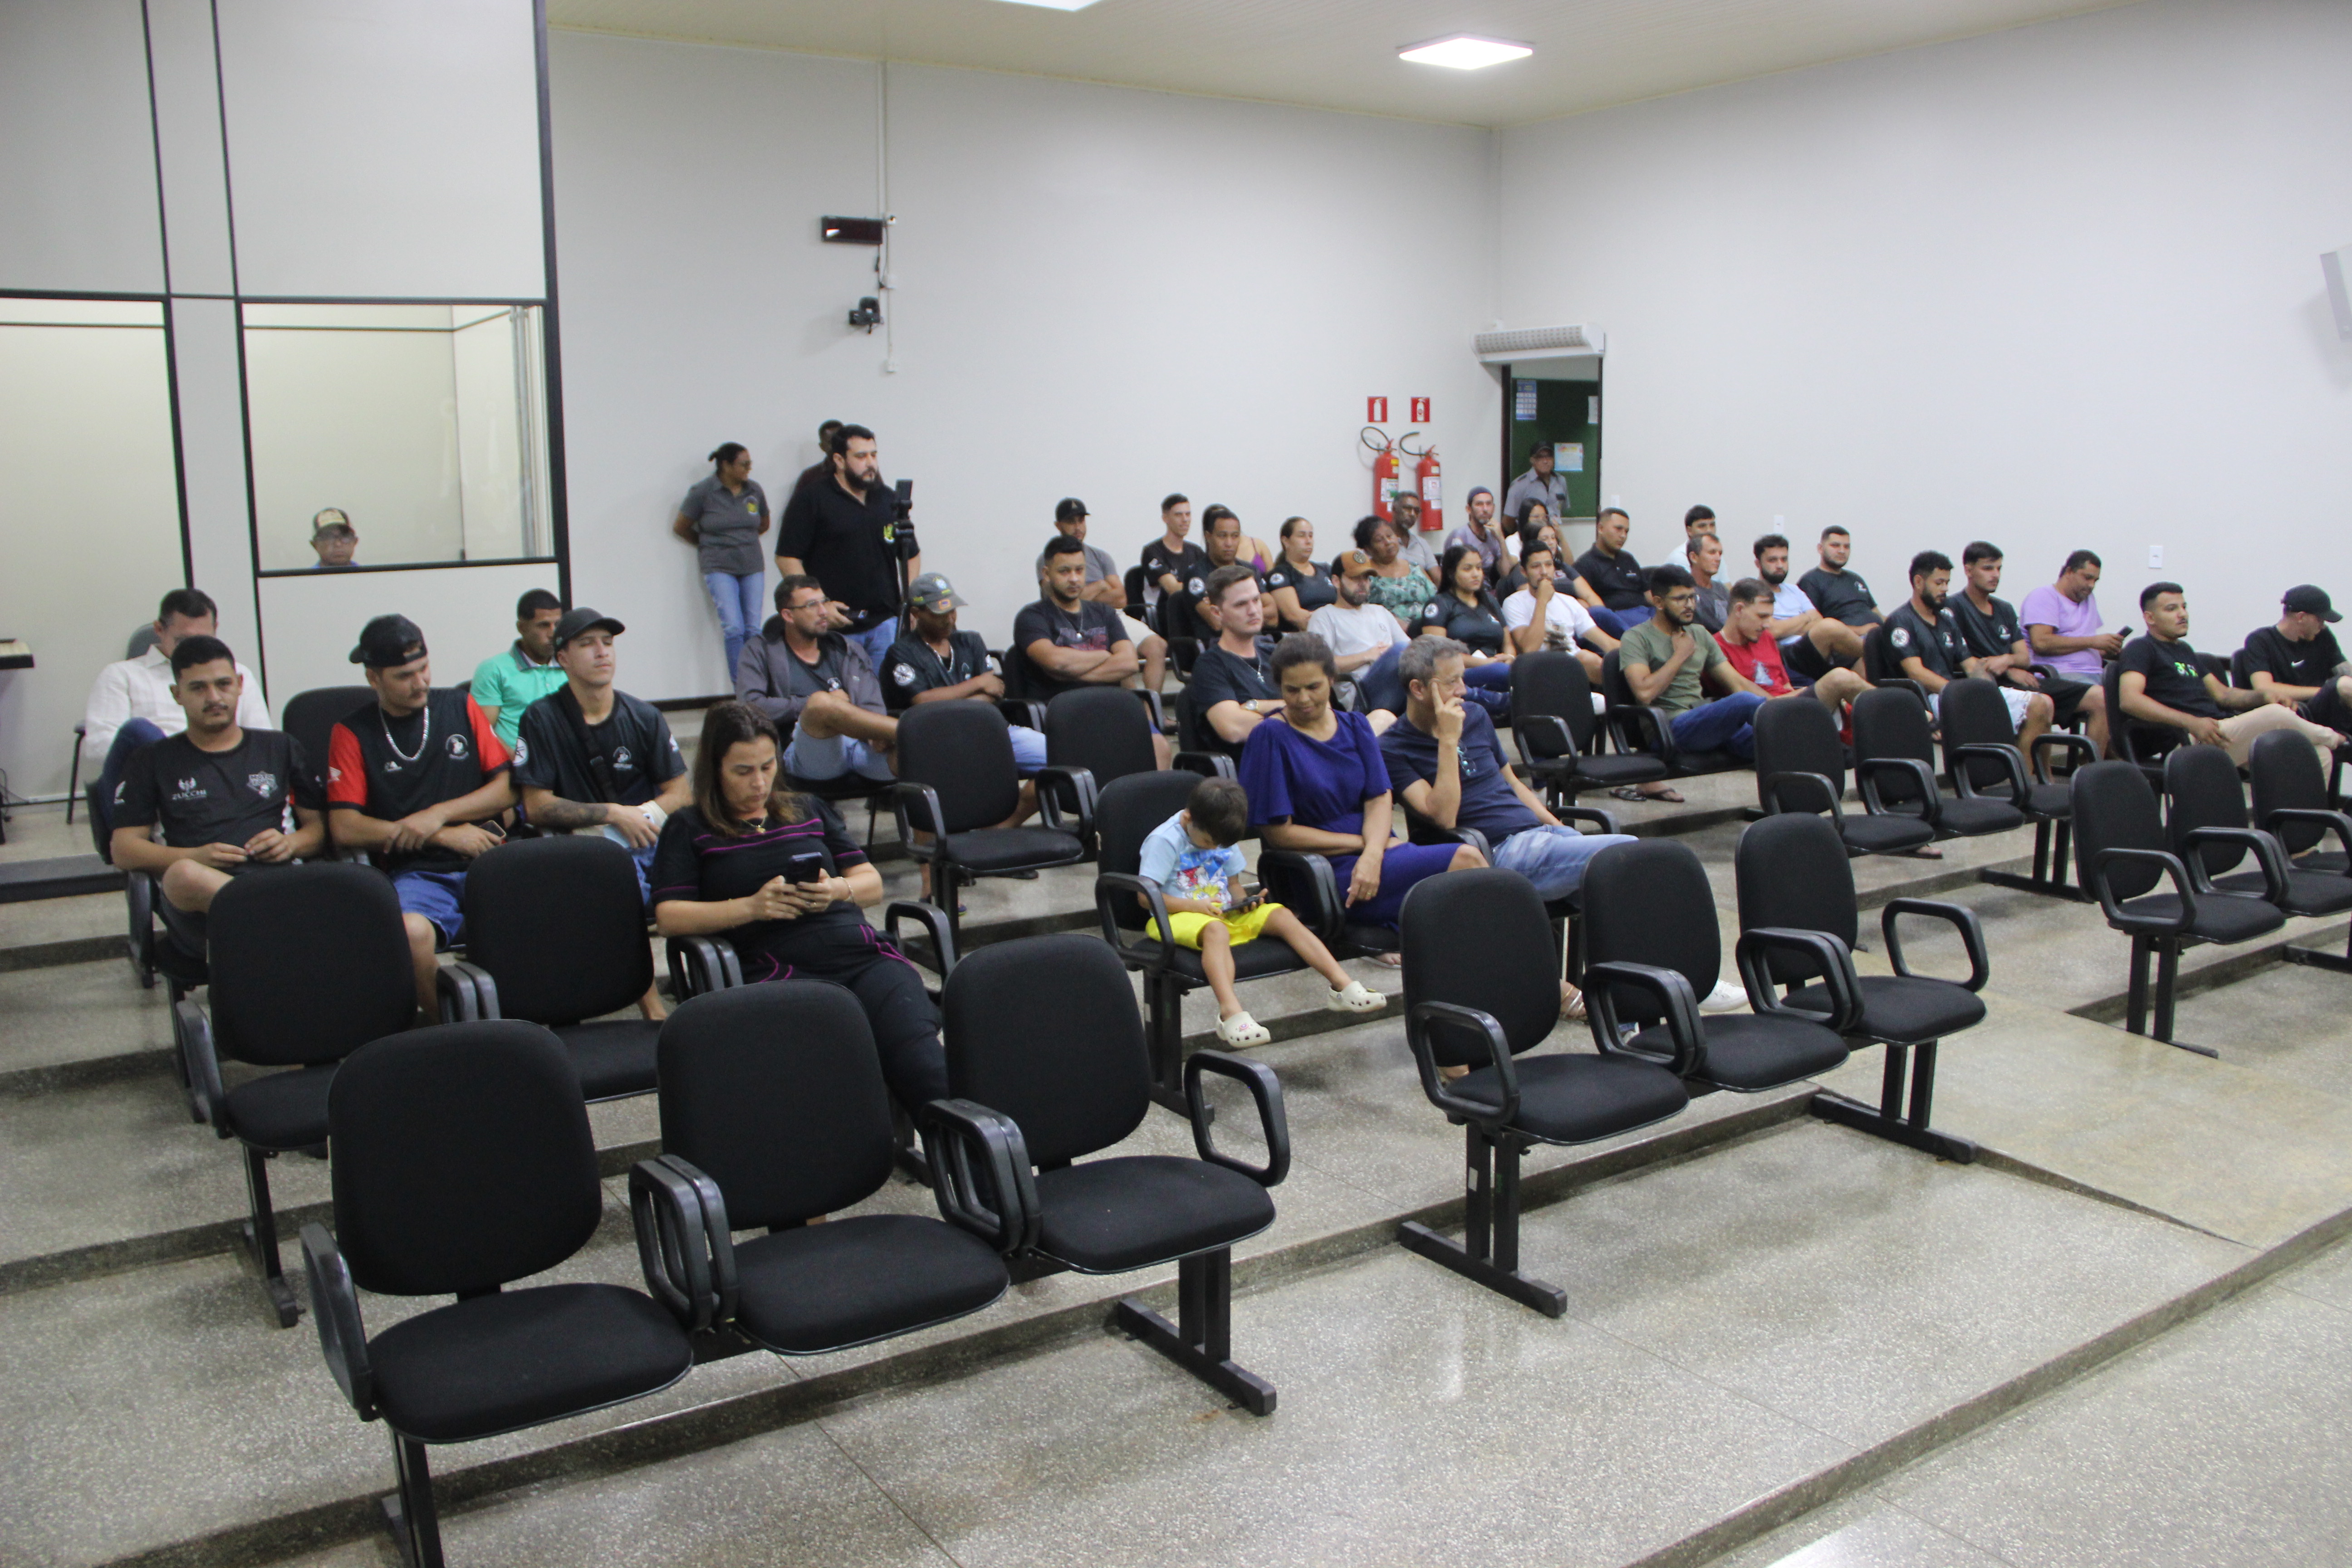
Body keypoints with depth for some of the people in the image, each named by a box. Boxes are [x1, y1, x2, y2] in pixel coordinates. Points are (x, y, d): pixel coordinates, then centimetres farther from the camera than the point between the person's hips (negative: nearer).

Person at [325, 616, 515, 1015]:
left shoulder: (461, 708, 16)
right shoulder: (352, 733, 9)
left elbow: (507, 788, 10)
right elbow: (344, 829, -1)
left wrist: (439, 814, -6)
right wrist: (445, 836, -5)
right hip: (415, 873, -1)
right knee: (411, 932, -37)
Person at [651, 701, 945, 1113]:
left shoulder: (809, 810, 29)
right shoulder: (689, 829, 19)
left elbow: (873, 884, 24)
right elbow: (669, 917, 6)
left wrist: (838, 890, 0)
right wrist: (751, 906, -8)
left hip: (862, 951, 3)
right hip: (779, 968, -3)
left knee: (920, 1058, -30)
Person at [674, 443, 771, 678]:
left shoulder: (754, 489, 6)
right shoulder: (703, 491, -5)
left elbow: (764, 523, 24)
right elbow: (680, 527, 6)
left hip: (753, 567, 4)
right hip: (719, 568, -4)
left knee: (753, 630, -1)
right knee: (734, 629, -14)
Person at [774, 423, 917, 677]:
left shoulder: (889, 500, 13)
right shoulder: (810, 500, -2)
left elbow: (912, 554, 22)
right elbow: (787, 558, -5)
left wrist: (909, 601, 8)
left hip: (885, 625, 4)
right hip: (835, 627, -4)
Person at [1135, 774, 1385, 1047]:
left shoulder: (1220, 837, 14)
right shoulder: (1164, 841, -9)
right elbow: (1146, 896, -14)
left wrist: (1243, 901, -3)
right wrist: (1194, 906, -22)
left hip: (1225, 913, 7)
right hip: (1179, 918, -7)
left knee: (1281, 916, -14)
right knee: (1215, 930, -40)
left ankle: (1343, 985, -20)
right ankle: (1230, 1011, -58)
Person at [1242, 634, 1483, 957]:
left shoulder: (1355, 727, 14)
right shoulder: (1271, 736, -4)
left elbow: (1380, 799, 5)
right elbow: (1279, 832, -6)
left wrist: (1373, 853, -16)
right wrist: (1361, 843, -7)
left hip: (1377, 851, 6)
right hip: (1326, 874, -6)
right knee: (1465, 860, -22)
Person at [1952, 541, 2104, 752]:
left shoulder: (2005, 609, 22)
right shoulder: (1955, 607, -1)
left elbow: (2025, 658, 15)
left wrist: (2008, 660, -9)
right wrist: (2009, 671, -9)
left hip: (2024, 681, 8)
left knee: (2100, 698, -5)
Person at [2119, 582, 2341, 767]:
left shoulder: (2185, 650, 28)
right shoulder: (2141, 649, -1)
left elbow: (2221, 694, 29)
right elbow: (2130, 700, -17)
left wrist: (2263, 696, 7)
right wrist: (2191, 723, -26)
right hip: (2191, 741, -9)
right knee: (2275, 714, -23)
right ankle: (2331, 738, 6)